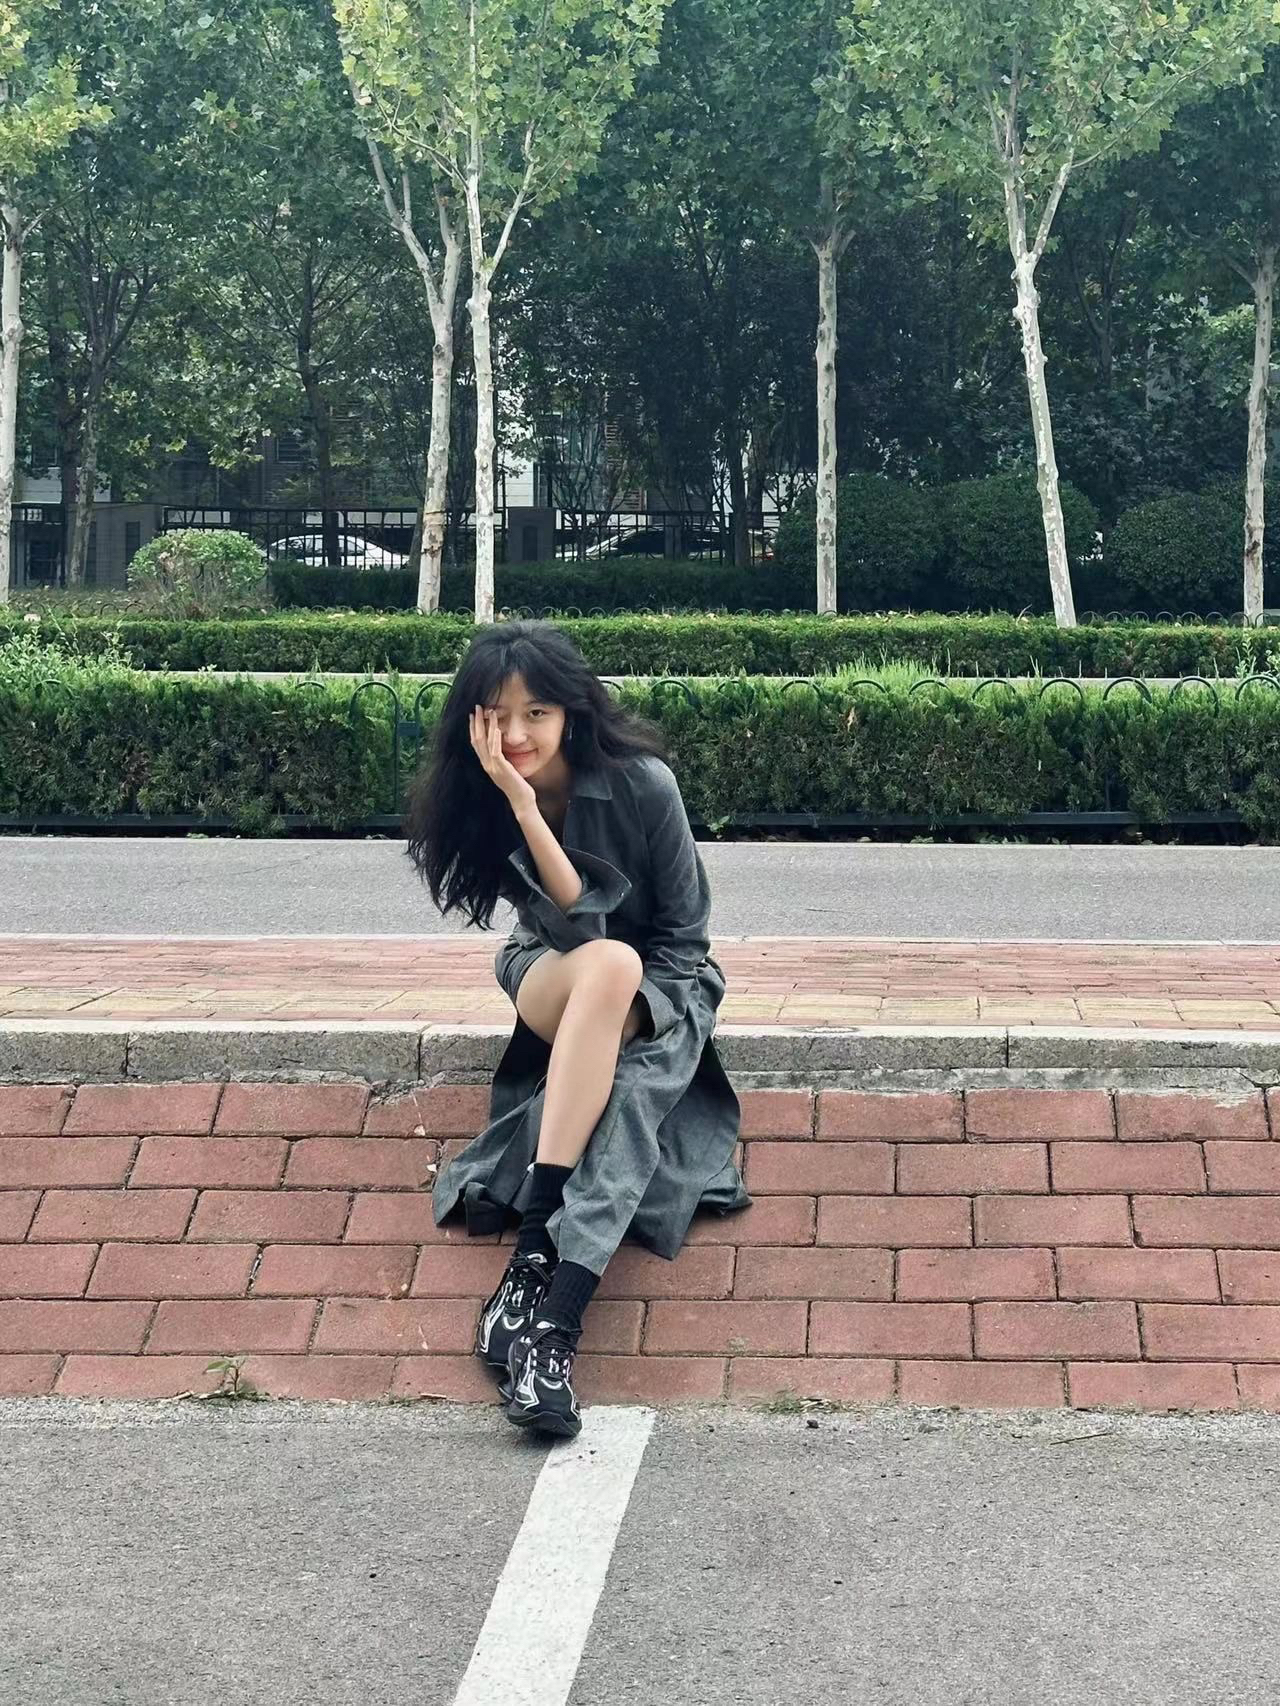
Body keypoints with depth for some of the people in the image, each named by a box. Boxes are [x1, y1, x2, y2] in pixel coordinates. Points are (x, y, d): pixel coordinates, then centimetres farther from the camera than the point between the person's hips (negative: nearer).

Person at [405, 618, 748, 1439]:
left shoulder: (642, 784, -19)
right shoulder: (481, 801, -11)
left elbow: (684, 934, -10)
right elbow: (573, 924, -24)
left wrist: (610, 1005, -18)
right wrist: (523, 806, -32)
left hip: (662, 987, -1)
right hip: (551, 975, 1)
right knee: (604, 965, -37)